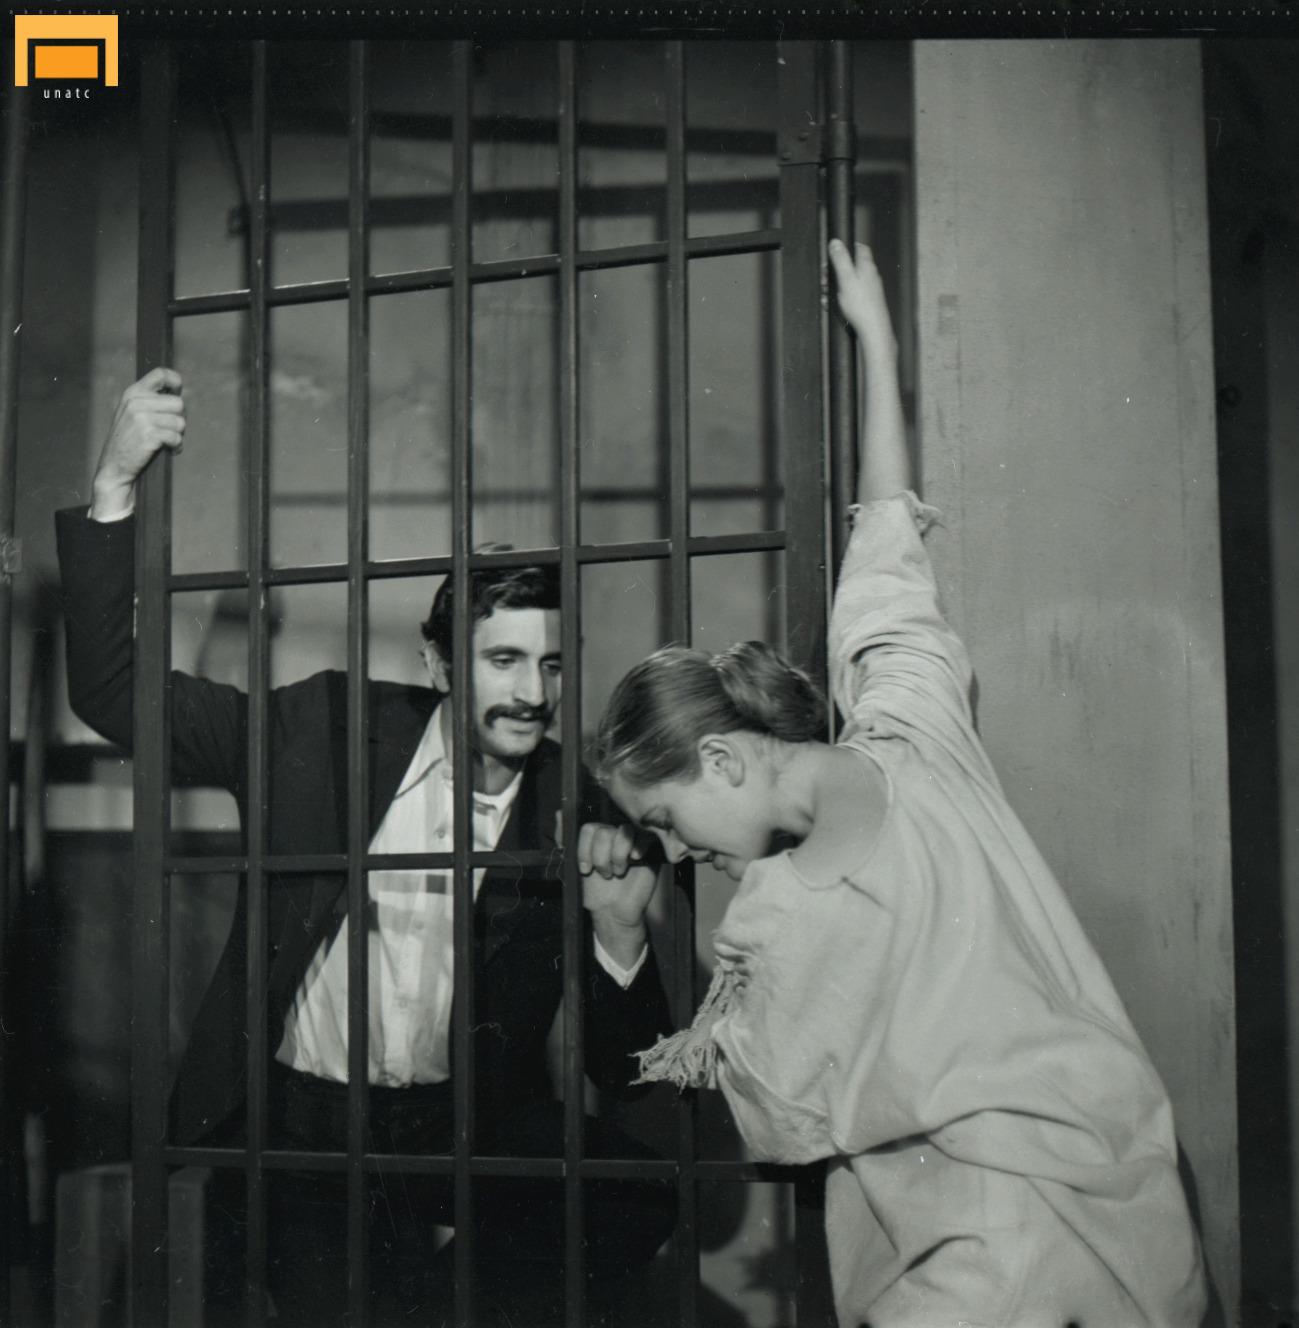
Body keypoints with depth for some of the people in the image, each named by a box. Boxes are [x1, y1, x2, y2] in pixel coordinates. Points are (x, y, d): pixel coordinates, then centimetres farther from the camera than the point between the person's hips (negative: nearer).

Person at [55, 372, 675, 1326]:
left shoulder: (579, 810, -4)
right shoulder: (328, 731, -3)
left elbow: (621, 1073, -1)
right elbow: (113, 691, -5)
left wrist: (619, 933, -22)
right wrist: (116, 487, -15)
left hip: (474, 1127, 1)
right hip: (307, 1125, -1)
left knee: (633, 1201, -23)